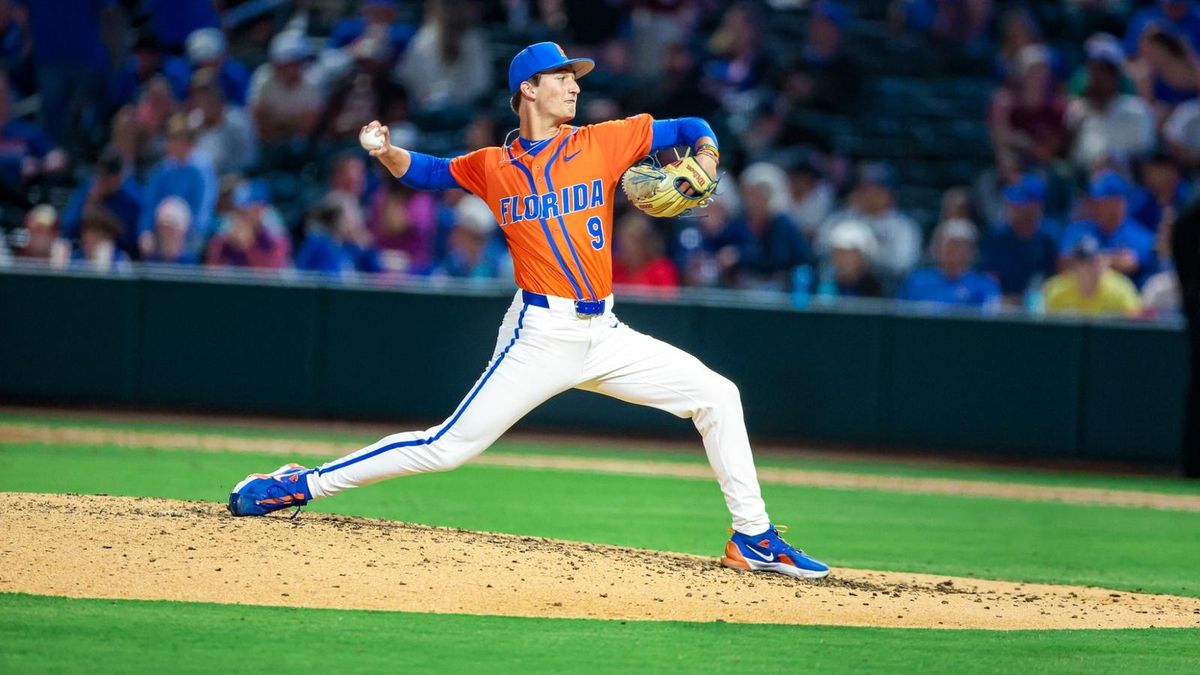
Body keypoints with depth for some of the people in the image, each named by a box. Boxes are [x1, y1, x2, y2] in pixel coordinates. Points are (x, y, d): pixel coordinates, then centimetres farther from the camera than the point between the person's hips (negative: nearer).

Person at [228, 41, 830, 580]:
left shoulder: (604, 142, 6)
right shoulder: (493, 167, 3)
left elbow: (691, 129, 13)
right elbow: (422, 171, 16)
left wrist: (703, 164, -9)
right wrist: (385, 152, -5)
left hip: (605, 335, 4)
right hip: (541, 335, -4)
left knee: (717, 397, -3)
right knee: (449, 446, -9)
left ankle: (753, 539, 6)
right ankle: (303, 484, 1)